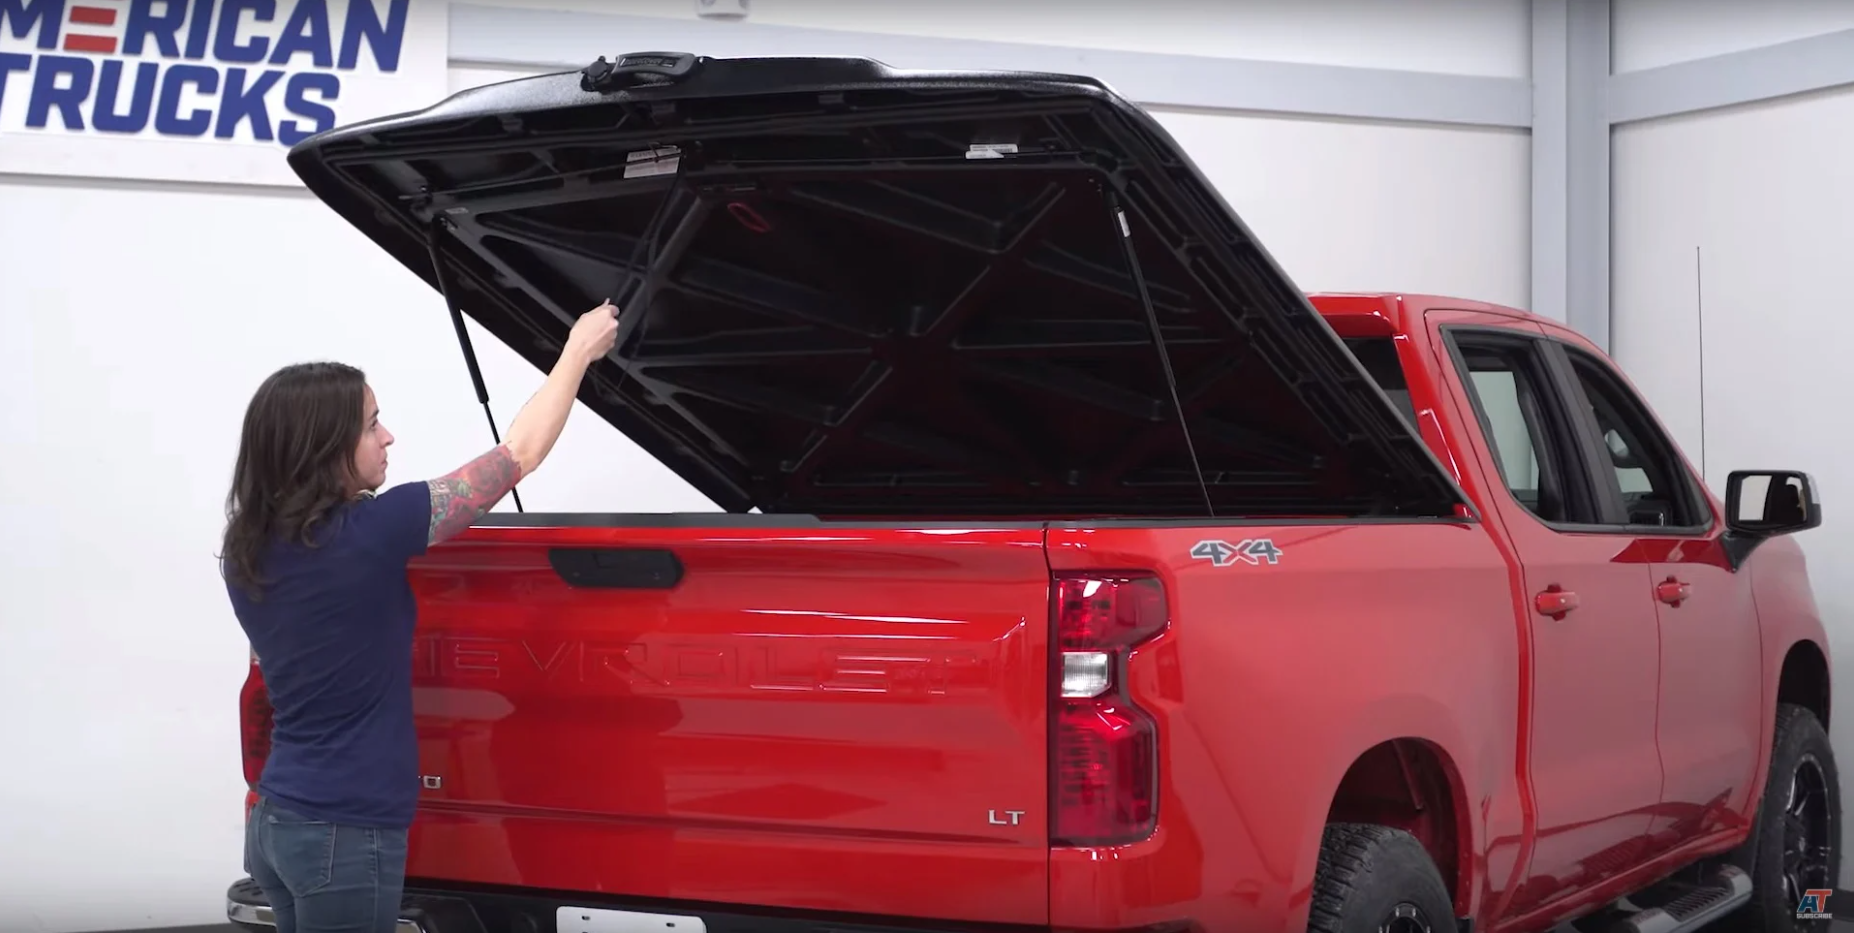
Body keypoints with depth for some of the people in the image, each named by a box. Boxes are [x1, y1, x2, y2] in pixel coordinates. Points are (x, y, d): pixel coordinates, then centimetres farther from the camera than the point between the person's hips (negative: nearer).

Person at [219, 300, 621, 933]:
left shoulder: (248, 552, 4)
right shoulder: (367, 535, -17)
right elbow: (520, 453, -8)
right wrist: (580, 350, 5)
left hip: (277, 822, 8)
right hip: (345, 835, -8)